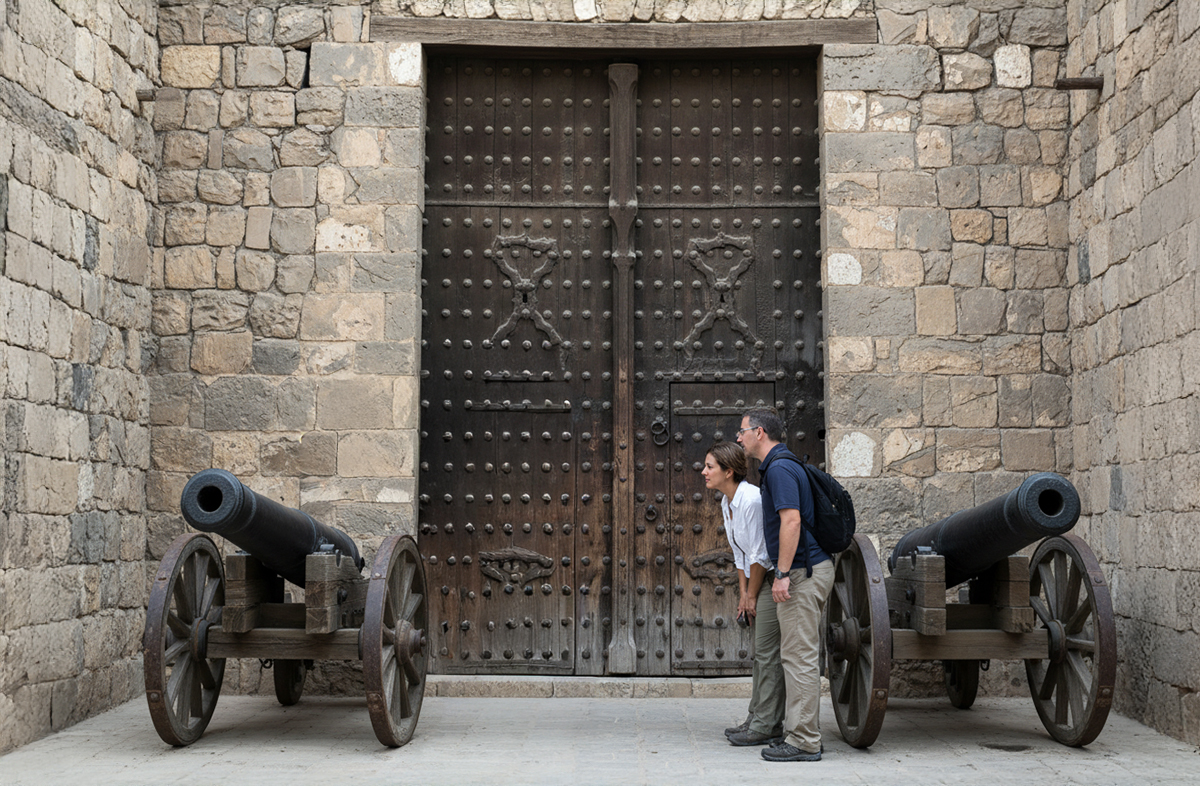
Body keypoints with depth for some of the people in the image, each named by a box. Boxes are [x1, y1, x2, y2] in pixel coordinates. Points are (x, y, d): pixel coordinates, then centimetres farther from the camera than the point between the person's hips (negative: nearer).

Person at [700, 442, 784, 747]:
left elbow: (760, 554, -18)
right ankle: (758, 719, 19)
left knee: (768, 653, -7)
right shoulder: (727, 502, 7)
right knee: (761, 652, 13)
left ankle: (766, 726, -2)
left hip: (774, 577, -10)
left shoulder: (752, 499, -22)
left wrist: (752, 596, -10)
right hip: (758, 579, 10)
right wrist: (743, 592, 7)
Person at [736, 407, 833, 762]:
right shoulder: (781, 465, 19)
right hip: (809, 570, 11)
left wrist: (782, 574, -23)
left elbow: (791, 520, -23)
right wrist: (784, 572, 25)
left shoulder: (780, 468, -14)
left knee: (799, 656, -8)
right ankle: (801, 732, 17)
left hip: (802, 572, -11)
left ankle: (803, 742, -5)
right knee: (799, 655, 13)